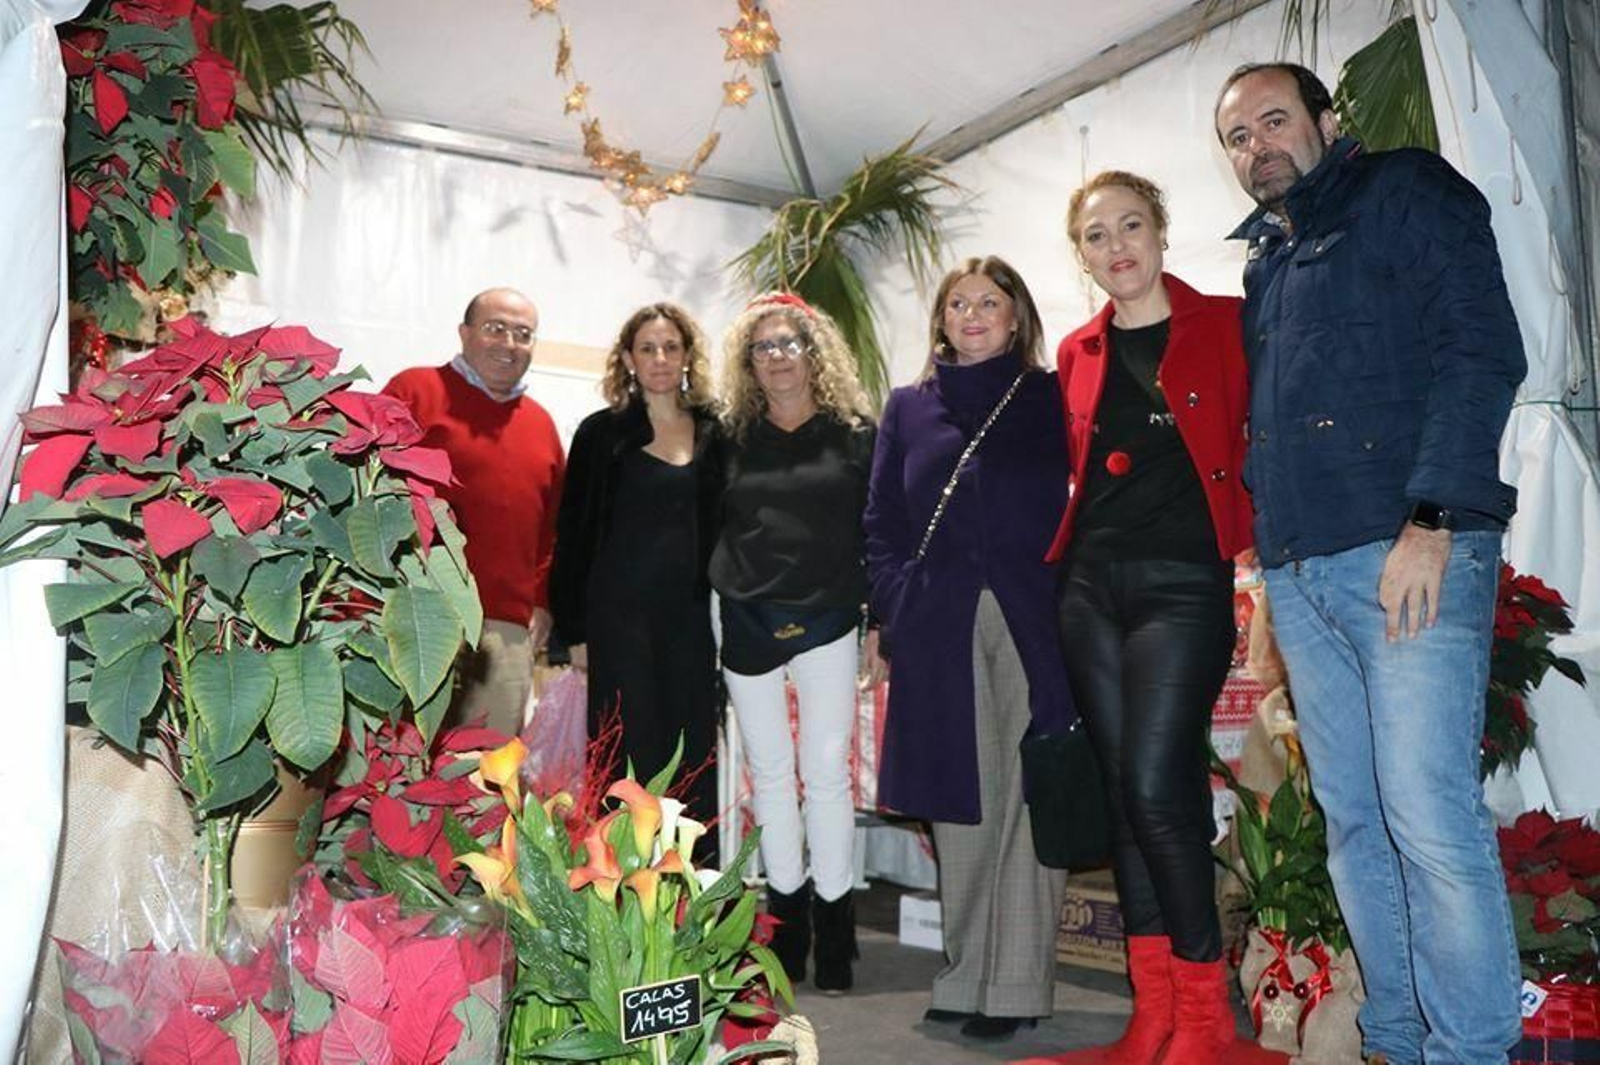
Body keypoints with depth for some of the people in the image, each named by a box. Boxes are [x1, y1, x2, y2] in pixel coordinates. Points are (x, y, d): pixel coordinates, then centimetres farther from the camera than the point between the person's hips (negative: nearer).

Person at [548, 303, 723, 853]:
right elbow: (574, 534, 2)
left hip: (692, 618, 3)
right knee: (630, 755, 1)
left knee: (695, 757, 7)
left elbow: (726, 526, 11)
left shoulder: (715, 431, 9)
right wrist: (575, 630, -2)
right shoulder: (602, 432, 2)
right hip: (622, 616, -2)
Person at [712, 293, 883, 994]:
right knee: (769, 773, 8)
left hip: (826, 621, -2)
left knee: (827, 770, -1)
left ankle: (834, 923, 11)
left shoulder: (854, 433, 3)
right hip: (747, 624, 2)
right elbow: (708, 528, 10)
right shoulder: (732, 438, 8)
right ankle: (787, 920, 19)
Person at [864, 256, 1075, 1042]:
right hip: (939, 637, 2)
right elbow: (882, 525, 14)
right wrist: (897, 608, 2)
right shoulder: (908, 409, 16)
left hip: (1032, 626, -2)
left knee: (1027, 800, -1)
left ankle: (1016, 985, 6)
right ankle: (966, 977, 16)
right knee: (959, 807, 5)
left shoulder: (1053, 398, 10)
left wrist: (1073, 605, -8)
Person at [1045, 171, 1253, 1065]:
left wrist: (1253, 534, -12)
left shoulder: (1225, 324, 1)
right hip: (1092, 586, 5)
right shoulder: (1077, 354, 13)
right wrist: (1073, 544, 9)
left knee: (1157, 788, -12)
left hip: (1183, 583, -5)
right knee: (1122, 789, 7)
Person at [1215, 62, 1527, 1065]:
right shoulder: (1265, 258, 24)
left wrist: (1429, 523, -18)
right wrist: (1270, 552, 11)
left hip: (1410, 553, -7)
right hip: (1300, 574, 7)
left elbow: (1482, 350, -8)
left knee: (1430, 816, -11)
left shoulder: (1408, 190, 5)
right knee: (1355, 822, 8)